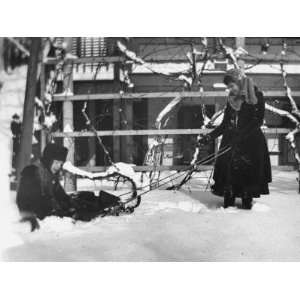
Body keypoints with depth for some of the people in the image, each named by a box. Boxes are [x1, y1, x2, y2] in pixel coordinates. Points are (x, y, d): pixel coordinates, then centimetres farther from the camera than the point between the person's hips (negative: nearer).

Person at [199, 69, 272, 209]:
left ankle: (247, 201, 4)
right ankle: (228, 202, 2)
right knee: (228, 169, -6)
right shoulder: (232, 100, 11)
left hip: (251, 141, -4)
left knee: (249, 171, -8)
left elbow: (257, 122, -12)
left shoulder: (256, 96, -4)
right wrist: (211, 136, 5)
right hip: (231, 142, 4)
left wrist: (240, 137, -20)